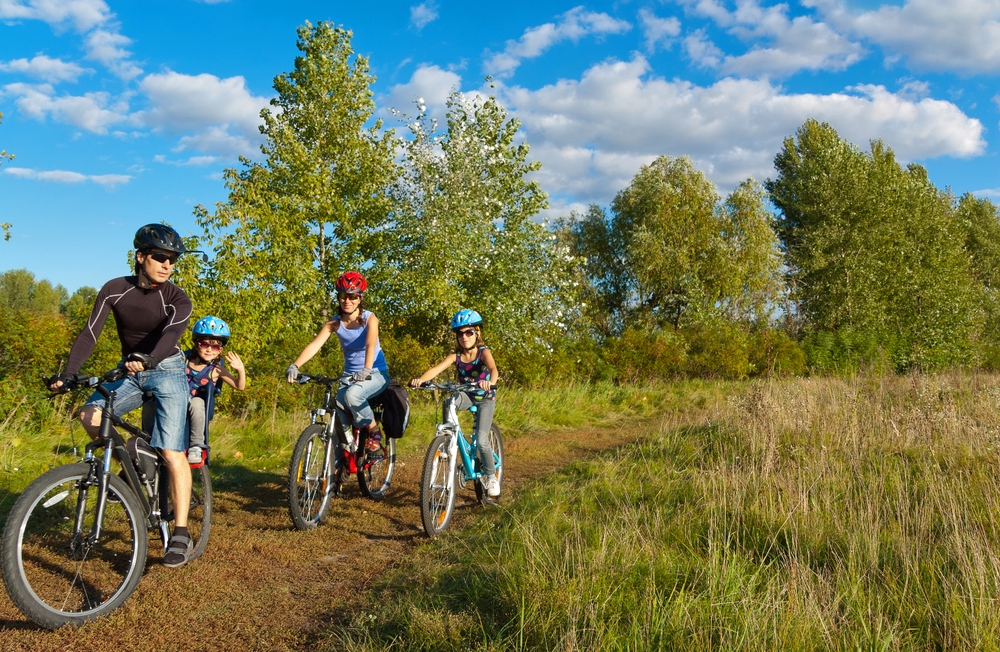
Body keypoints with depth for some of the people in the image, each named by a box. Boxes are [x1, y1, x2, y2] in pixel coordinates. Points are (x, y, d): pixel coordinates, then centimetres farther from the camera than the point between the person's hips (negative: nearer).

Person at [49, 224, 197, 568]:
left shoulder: (177, 299, -13)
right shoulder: (115, 290, -6)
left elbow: (171, 334, -32)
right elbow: (90, 333, -11)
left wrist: (149, 358, -52)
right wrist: (67, 374, -24)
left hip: (166, 371, -3)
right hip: (130, 372, 4)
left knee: (172, 452, -14)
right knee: (90, 415, -23)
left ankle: (180, 536, -11)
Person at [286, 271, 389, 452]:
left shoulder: (369, 319, -14)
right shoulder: (335, 323, -5)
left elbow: (370, 344, -33)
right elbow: (315, 345, -19)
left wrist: (366, 370, -52)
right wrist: (294, 366, -36)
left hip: (376, 374, -4)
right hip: (350, 374, 4)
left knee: (352, 394, -33)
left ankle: (374, 431, -10)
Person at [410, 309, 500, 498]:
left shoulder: (484, 352, -16)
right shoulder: (456, 356, -8)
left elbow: (493, 369, -36)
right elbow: (436, 369, -24)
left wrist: (490, 382, -60)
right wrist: (420, 380, -45)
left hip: (485, 399, -3)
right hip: (467, 396, 3)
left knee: (481, 439, -16)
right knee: (449, 402, -33)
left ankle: (492, 477, 5)